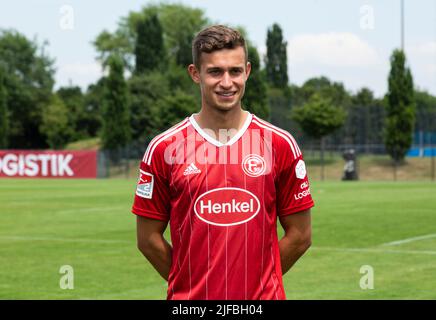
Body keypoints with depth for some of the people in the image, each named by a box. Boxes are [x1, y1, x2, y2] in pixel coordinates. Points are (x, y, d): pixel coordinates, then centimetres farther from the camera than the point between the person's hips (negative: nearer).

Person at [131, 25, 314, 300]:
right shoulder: (164, 148, 0)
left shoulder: (279, 144, 2)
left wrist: (257, 280, 3)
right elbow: (149, 238, 3)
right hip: (189, 299, 0)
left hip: (263, 296, 0)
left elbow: (300, 236, 5)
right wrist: (190, 284, 3)